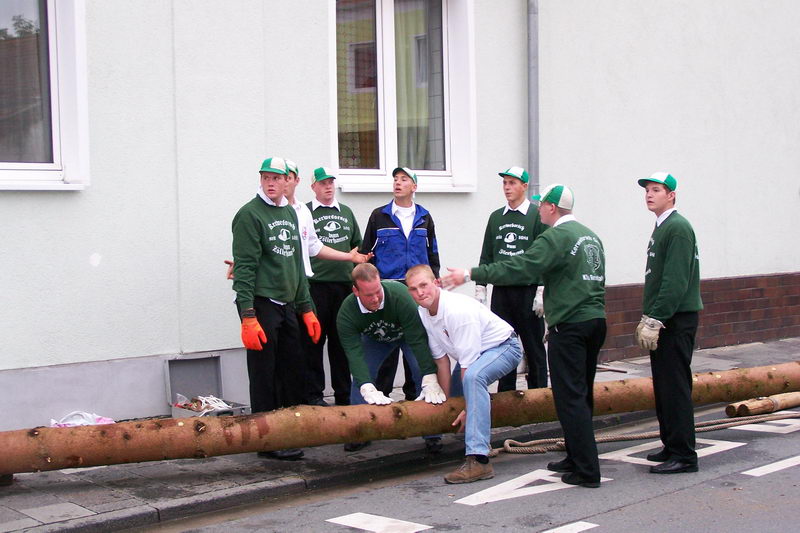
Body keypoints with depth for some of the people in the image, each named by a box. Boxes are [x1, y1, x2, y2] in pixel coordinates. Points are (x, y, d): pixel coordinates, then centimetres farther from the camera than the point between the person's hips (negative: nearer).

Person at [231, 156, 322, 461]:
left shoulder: (290, 213, 17)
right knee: (264, 377, -2)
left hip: (287, 306, 7)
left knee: (294, 375, 10)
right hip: (261, 306, -7)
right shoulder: (250, 215, -7)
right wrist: (248, 317, -20)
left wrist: (306, 308, 18)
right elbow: (244, 268, -13)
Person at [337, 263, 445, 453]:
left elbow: (417, 339, -40)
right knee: (361, 374, -13)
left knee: (422, 373, -18)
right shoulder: (346, 313, -34)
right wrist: (367, 388, -56)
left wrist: (430, 380, -45)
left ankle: (432, 434, -8)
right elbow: (354, 354, -40)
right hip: (374, 338, 2)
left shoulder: (400, 295, -42)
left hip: (408, 332, -2)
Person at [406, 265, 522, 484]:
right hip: (472, 354, 10)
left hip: (504, 347, -9)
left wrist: (467, 409, -26)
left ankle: (478, 460, -43)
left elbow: (468, 365, -31)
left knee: (473, 376, -37)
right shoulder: (424, 313, -9)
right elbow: (441, 359, -2)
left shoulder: (458, 310, -33)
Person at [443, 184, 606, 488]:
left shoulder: (555, 237, -11)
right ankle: (577, 458, 24)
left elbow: (520, 268, -19)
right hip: (596, 320, 9)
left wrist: (471, 275, -16)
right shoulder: (591, 236, 17)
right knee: (581, 394, 16)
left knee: (570, 397, -6)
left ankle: (586, 471, -6)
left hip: (570, 325, -9)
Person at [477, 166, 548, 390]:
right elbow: (486, 256, 15)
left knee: (533, 345, 2)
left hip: (528, 293, -4)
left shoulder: (537, 217, -2)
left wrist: (541, 292, -12)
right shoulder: (496, 217, 13)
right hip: (501, 293, 4)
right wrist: (480, 288, 8)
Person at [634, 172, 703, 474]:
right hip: (663, 321, 10)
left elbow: (675, 281, -20)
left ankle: (683, 455, -4)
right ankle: (671, 446, 21)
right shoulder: (661, 228, 18)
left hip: (677, 320, -10)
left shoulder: (678, 228, -13)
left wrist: (655, 321, -21)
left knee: (675, 387, -8)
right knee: (663, 386, 13)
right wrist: (647, 318, 18)